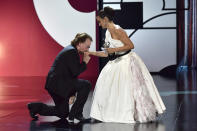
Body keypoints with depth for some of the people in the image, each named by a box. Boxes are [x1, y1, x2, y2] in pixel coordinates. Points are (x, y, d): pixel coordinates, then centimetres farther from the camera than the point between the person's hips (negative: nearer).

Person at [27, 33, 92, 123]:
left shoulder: (70, 49, 17)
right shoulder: (72, 51, -14)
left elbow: (72, 72, 20)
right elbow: (76, 72, -22)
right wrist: (84, 62, -5)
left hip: (54, 84, 10)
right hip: (58, 84, -10)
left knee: (63, 114, 19)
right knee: (86, 85, -15)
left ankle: (36, 107, 15)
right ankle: (75, 114, -9)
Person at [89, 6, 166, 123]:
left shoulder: (117, 30, -18)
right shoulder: (107, 32, 8)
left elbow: (131, 45, -20)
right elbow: (106, 53, 12)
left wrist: (115, 49, -23)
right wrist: (91, 53, 10)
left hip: (127, 61, -9)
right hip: (117, 62, 9)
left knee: (128, 88, -4)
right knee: (106, 86, 7)